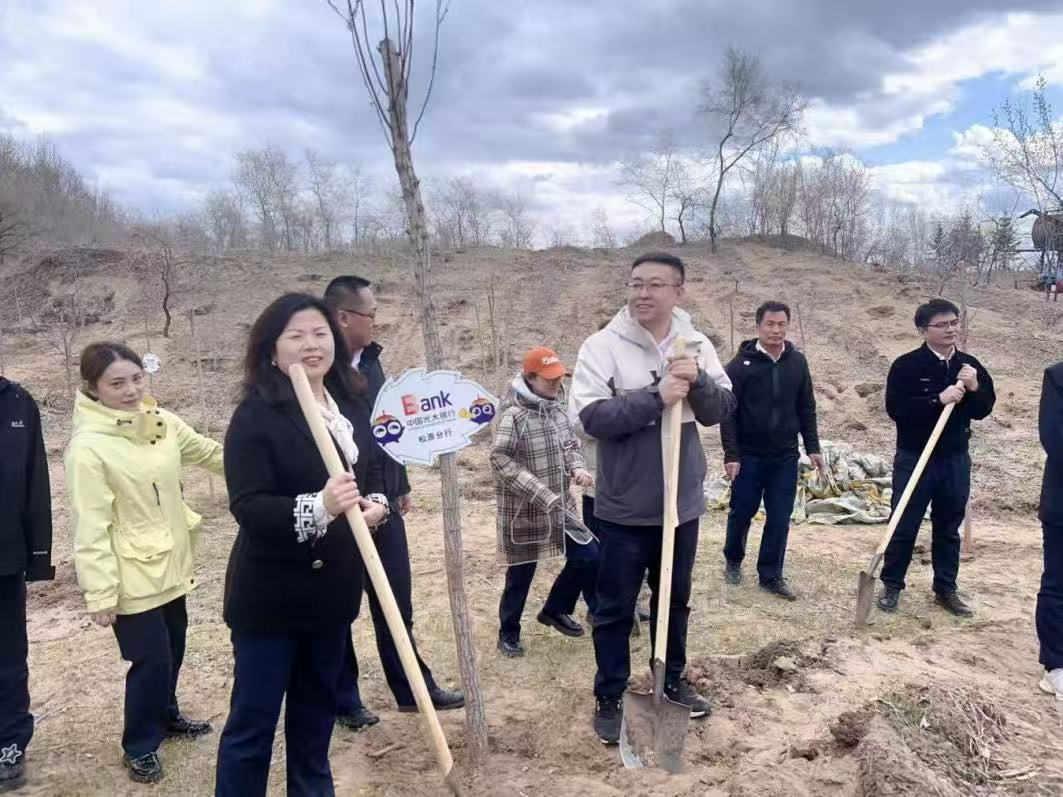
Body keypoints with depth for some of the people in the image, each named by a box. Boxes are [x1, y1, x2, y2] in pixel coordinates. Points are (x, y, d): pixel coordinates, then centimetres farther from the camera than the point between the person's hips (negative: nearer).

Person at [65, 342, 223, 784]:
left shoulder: (162, 422, -2)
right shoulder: (88, 446, -21)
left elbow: (209, 453, 14)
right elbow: (90, 528, -20)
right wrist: (100, 592, -18)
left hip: (171, 566, 7)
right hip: (133, 577, -7)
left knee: (172, 650, 21)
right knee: (151, 660, 4)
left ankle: (166, 716, 45)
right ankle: (140, 746, 28)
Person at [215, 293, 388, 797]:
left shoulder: (350, 405, 5)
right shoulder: (257, 414, -15)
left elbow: (373, 472, 15)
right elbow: (247, 505, -22)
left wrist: (377, 503, -7)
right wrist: (317, 507, -36)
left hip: (334, 587, 7)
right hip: (272, 592, -6)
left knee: (317, 708, 23)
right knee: (252, 719, 6)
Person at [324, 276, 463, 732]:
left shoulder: (370, 359, 8)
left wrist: (400, 486, 18)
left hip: (382, 501, 7)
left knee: (397, 601, 16)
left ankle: (412, 687, 31)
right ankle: (345, 700, 26)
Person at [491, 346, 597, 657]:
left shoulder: (557, 409, 4)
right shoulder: (513, 417, -20)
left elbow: (571, 444, 16)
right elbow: (502, 461, -24)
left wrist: (577, 467, -6)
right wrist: (541, 495, -27)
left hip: (561, 506, 7)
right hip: (524, 512, -7)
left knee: (588, 557, 10)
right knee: (521, 574, 7)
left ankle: (554, 610, 32)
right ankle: (508, 633, 29)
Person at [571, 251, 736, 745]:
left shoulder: (697, 345, 2)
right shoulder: (602, 346, -11)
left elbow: (723, 409, -1)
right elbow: (592, 416, -20)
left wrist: (697, 382, -21)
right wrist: (656, 397, -26)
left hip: (682, 503, 4)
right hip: (624, 508, -4)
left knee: (675, 599, 21)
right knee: (615, 608, 9)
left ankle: (671, 682, 41)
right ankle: (609, 699, 25)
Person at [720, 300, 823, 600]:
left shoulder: (797, 362, 3)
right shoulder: (741, 364, -9)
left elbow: (807, 409, 10)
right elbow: (728, 412, -10)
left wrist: (812, 447, 6)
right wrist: (731, 455, -14)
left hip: (785, 457, 3)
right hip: (748, 456, -3)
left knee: (780, 518, 5)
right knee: (742, 513, 9)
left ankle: (771, 575, 18)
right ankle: (733, 561, 32)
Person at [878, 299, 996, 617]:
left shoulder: (970, 365, 5)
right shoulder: (906, 365, -10)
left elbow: (984, 410, 6)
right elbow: (895, 408, -17)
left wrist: (974, 388, -14)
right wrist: (938, 400, -25)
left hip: (956, 459, 4)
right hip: (914, 458, -4)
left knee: (949, 529, 13)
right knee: (904, 526, 3)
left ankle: (946, 589, 25)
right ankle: (891, 585, 17)